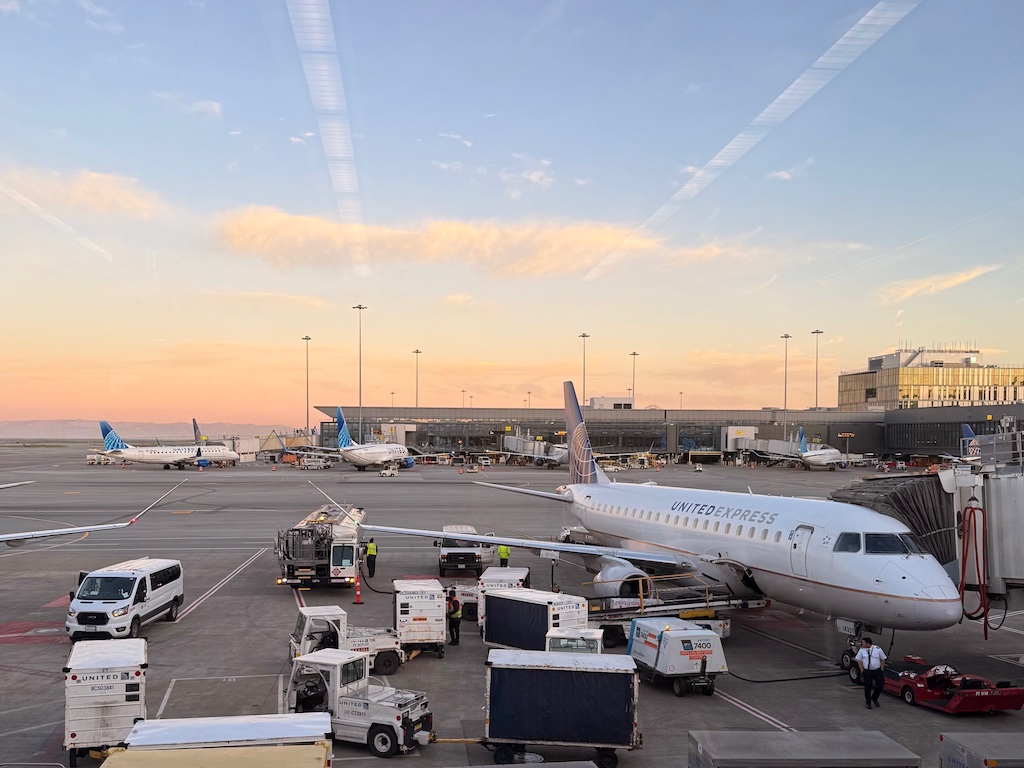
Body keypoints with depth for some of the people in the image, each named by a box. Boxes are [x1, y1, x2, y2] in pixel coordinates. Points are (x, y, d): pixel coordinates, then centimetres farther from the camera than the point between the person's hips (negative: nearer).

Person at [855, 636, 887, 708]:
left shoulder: (878, 649, -6)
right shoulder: (862, 650, -3)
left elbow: (883, 659, 3)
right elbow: (859, 660, 3)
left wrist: (881, 670, -1)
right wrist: (862, 670, -3)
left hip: (877, 671, 0)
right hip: (867, 672, 0)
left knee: (880, 686, 0)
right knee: (867, 687, 5)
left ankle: (874, 698, 27)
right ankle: (868, 702, 24)